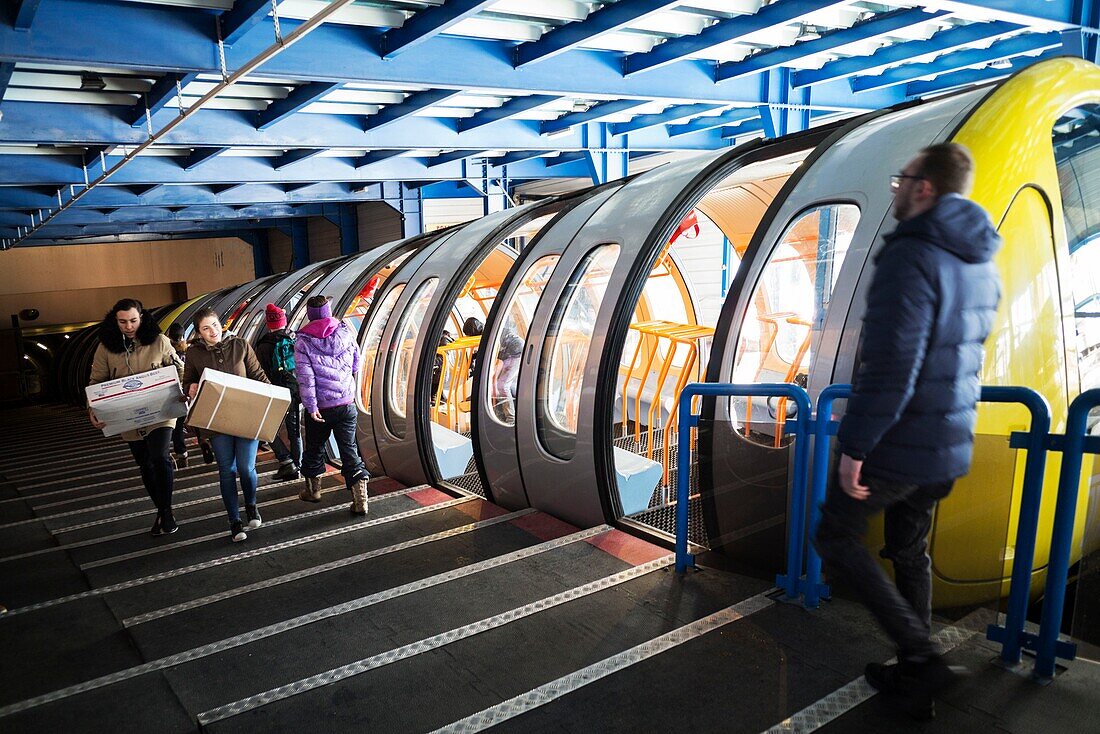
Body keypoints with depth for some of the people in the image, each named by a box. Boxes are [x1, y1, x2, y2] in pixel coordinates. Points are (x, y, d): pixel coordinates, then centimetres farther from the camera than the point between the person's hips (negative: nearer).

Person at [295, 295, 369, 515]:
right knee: (350, 450, 3)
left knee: (314, 449, 19)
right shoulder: (346, 333, 0)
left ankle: (313, 490, 37)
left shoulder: (303, 342, -8)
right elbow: (356, 365, 10)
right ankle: (360, 500, -5)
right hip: (346, 404, 2)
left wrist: (311, 406, -14)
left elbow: (305, 378, -14)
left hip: (319, 407, -1)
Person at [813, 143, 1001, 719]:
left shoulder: (912, 258, -21)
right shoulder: (980, 264, 9)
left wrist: (855, 446, -21)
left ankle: (920, 656, 4)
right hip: (950, 445, 9)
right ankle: (915, 681, 32)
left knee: (836, 536, 10)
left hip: (898, 445, -9)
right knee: (910, 550, 21)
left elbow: (891, 366, -27)